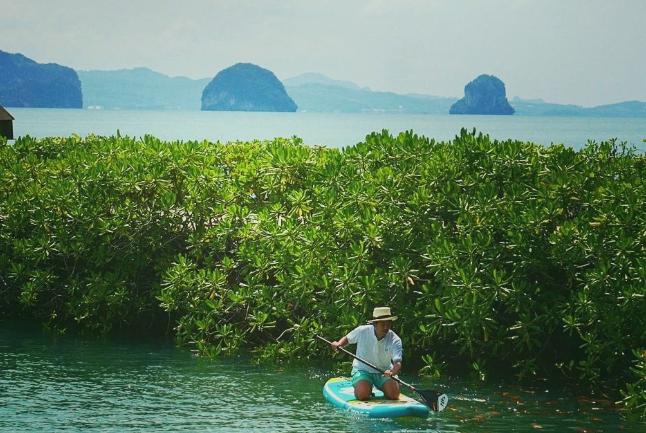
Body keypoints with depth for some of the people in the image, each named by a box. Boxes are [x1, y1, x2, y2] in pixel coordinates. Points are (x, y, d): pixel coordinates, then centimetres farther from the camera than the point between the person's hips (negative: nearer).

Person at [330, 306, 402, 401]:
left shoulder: (395, 340, -14)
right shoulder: (362, 331, -11)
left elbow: (398, 363, -26)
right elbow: (347, 339, 9)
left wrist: (392, 372, -48)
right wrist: (339, 344, -13)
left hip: (385, 372, 1)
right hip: (363, 370, -1)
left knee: (394, 394, -23)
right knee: (363, 395, -28)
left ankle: (384, 389, 13)